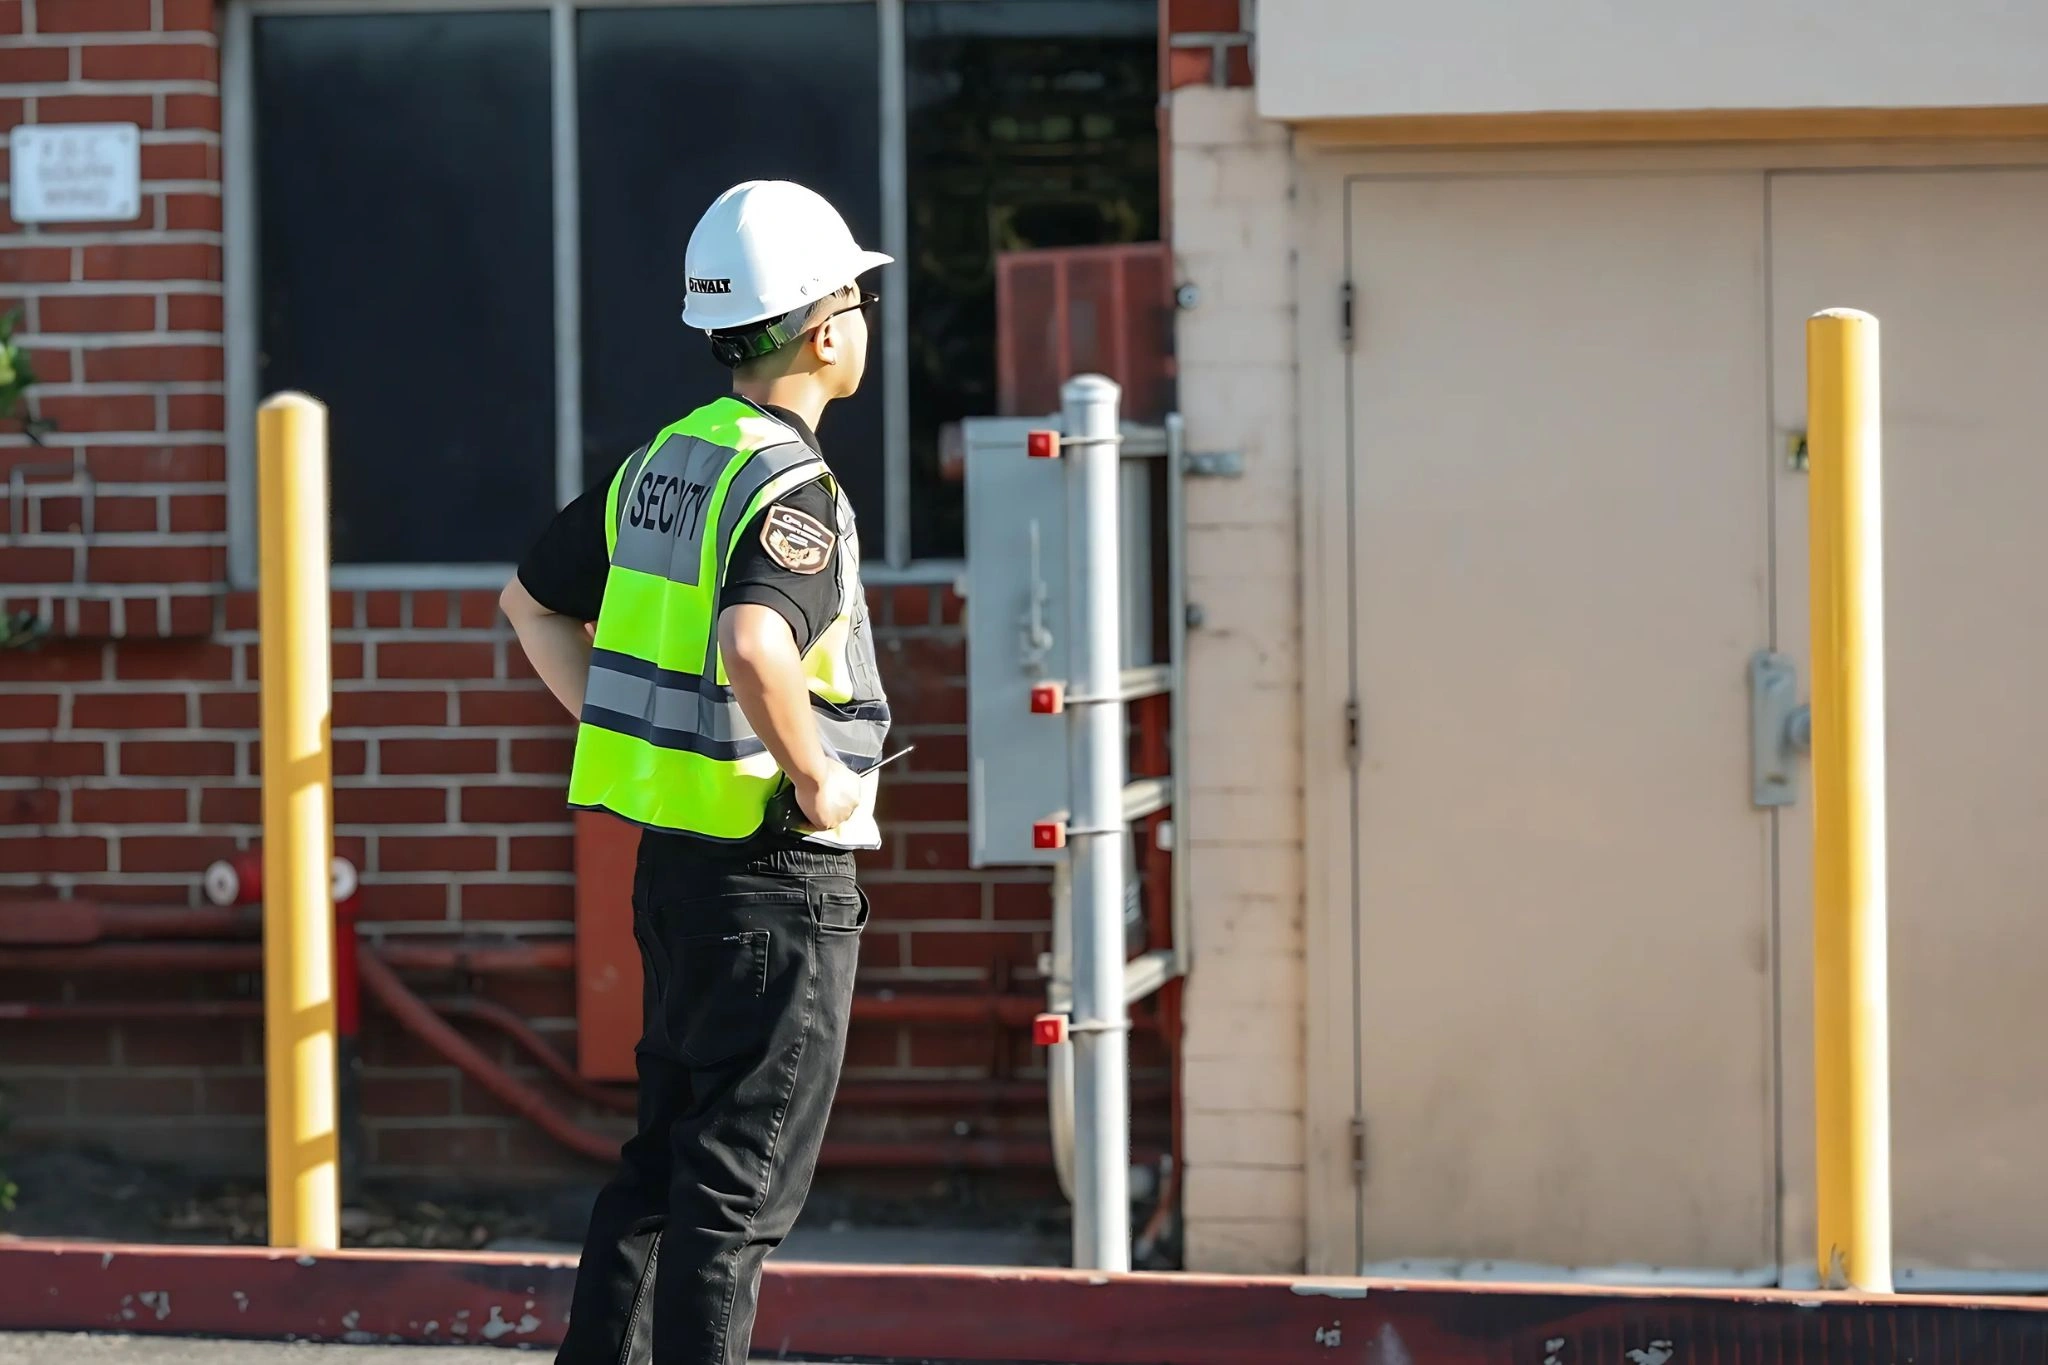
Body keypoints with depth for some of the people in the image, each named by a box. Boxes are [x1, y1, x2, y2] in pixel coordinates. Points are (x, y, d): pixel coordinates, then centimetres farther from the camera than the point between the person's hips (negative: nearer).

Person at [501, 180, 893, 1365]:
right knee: (741, 1184, -2)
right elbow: (755, 647, -37)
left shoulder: (663, 464, 10)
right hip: (779, 877, -9)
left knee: (667, 1160, 17)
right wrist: (816, 779, -23)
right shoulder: (792, 489, -18)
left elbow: (534, 601, 22)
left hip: (673, 860, 9)